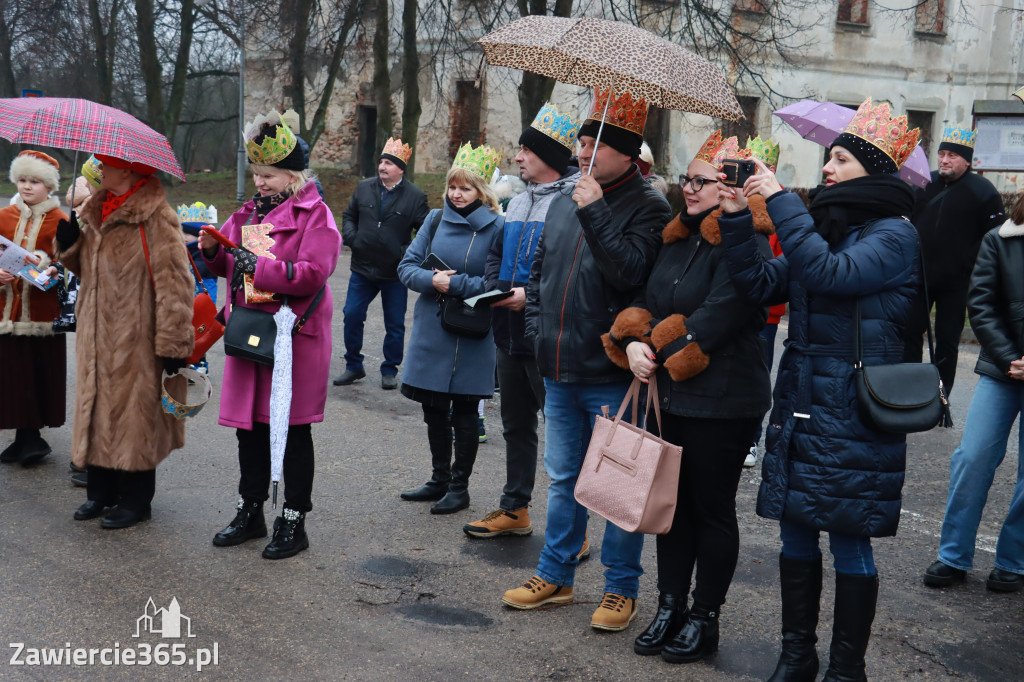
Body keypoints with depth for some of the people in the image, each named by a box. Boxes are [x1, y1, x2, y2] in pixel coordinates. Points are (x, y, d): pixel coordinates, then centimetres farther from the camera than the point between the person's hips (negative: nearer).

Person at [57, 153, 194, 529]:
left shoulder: (156, 217, -14)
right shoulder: (96, 212, 12)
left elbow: (174, 283, -18)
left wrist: (173, 342, -20)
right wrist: (69, 243, 0)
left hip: (135, 341, -8)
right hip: (96, 336, 8)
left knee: (134, 414, 2)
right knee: (96, 408, 14)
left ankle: (135, 499, 17)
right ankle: (101, 491, 29)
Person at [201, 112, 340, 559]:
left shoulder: (315, 215, -8)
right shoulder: (250, 212, 14)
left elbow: (313, 273, -20)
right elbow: (231, 266, 21)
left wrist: (260, 266, -21)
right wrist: (214, 251, 0)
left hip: (294, 337, -7)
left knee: (293, 430, 2)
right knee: (249, 424, 14)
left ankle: (294, 523, 14)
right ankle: (250, 512, 29)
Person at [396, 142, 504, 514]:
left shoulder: (496, 227, -7)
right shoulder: (436, 219, 5)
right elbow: (407, 266, 4)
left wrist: (456, 283, -20)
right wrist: (432, 280, -15)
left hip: (471, 336, -4)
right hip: (431, 330, 5)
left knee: (464, 413, 7)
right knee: (434, 410, 14)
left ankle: (459, 487, 21)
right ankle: (439, 480, 31)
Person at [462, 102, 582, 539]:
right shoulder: (518, 203, 16)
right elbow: (497, 254, 25)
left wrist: (533, 295, -23)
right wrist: (496, 288, 7)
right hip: (511, 334, 9)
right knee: (516, 425, 18)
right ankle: (515, 510, 32)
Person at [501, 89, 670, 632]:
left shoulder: (647, 207, -9)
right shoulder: (563, 201, 13)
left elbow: (630, 270, -25)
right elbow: (539, 270, 21)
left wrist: (595, 212, -23)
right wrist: (536, 328, 10)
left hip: (612, 375, -7)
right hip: (560, 369, 7)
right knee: (562, 478, 17)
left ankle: (621, 588, 17)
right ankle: (555, 575, 30)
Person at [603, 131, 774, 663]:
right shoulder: (679, 239, 12)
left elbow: (716, 318, -22)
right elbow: (648, 300, 10)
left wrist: (659, 346, -12)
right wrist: (634, 341, -10)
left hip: (721, 400, -8)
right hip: (669, 394, 8)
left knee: (712, 509, 5)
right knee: (672, 502, 14)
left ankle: (705, 619, 18)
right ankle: (670, 608, 26)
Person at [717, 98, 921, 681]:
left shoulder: (894, 234, -7)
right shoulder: (825, 227, 15)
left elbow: (831, 273, -24)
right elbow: (763, 285, 7)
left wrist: (780, 201, -21)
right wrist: (738, 220, -3)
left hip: (852, 412, -7)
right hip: (799, 403, 7)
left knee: (850, 543, 2)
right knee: (797, 532, 12)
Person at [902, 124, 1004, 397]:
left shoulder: (981, 190, -3)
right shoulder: (924, 183, 7)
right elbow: (905, 219, 17)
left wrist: (969, 261, -10)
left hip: (955, 282, -3)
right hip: (919, 276, 3)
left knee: (947, 341, 5)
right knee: (910, 334, 4)